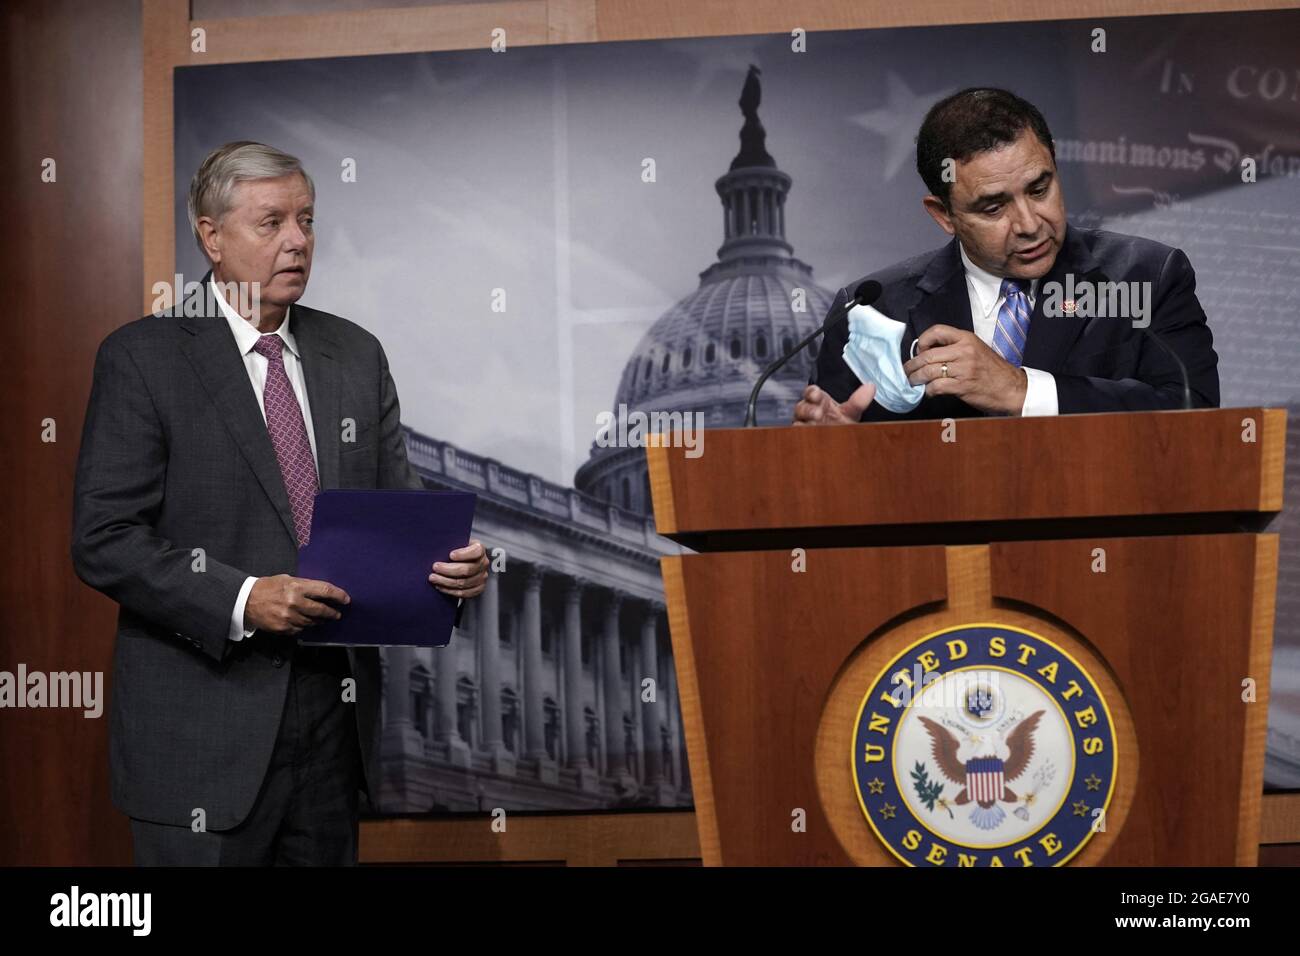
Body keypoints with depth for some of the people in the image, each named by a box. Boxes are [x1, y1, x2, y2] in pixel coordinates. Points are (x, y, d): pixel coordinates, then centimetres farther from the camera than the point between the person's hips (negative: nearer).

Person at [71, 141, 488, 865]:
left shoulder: (356, 354, 10)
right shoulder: (143, 357, -6)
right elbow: (104, 539, -11)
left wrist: (452, 561, -11)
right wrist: (240, 601, -22)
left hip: (337, 711, 5)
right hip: (205, 720, -5)